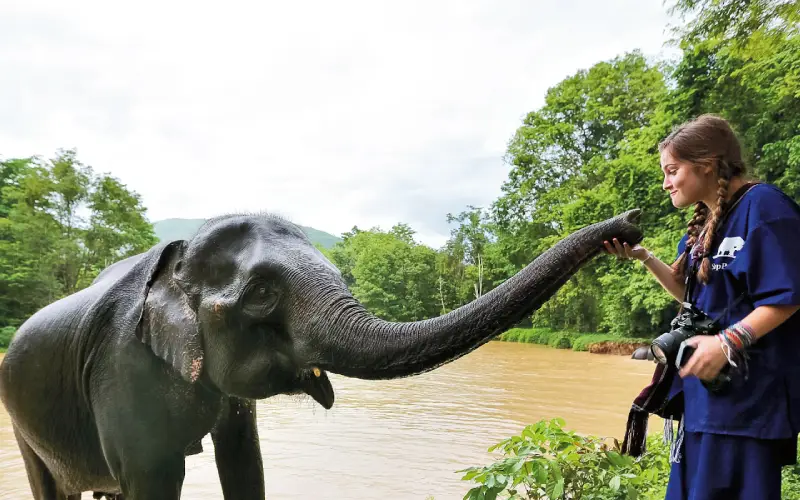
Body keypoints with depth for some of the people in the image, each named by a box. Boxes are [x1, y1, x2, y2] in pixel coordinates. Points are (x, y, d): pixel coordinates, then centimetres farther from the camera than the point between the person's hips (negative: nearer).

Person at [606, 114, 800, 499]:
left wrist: (729, 341, -27)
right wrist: (642, 257, 6)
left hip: (749, 389, -9)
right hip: (704, 383, 9)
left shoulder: (762, 205, -13)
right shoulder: (703, 222, 12)